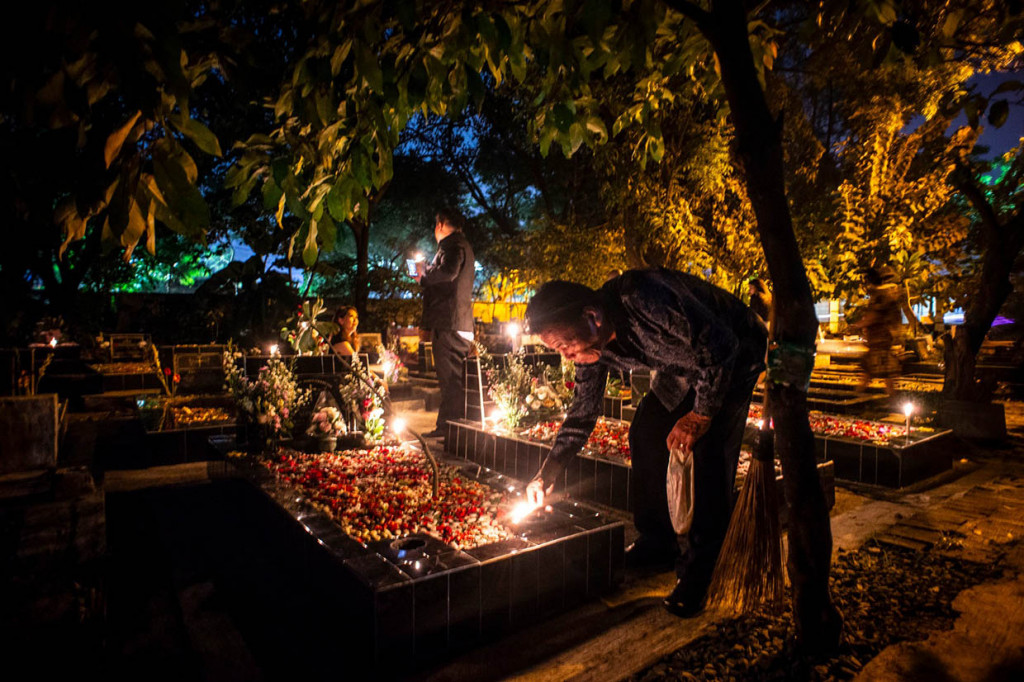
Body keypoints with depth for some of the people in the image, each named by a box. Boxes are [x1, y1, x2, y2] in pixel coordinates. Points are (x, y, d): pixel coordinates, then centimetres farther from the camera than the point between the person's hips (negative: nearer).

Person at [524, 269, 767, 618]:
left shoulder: (642, 299, -39)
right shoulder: (592, 343, -12)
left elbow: (721, 345, -30)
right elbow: (584, 409, 1)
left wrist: (701, 414, -23)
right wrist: (550, 470, -2)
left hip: (735, 357, -7)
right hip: (682, 368, 7)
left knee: (709, 453, -18)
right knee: (645, 434, 0)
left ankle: (697, 575, -5)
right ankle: (658, 542, 16)